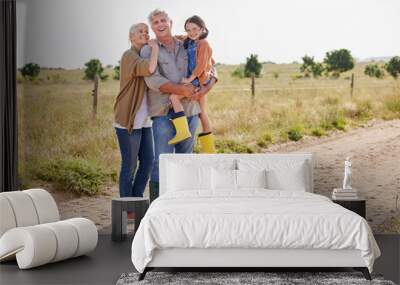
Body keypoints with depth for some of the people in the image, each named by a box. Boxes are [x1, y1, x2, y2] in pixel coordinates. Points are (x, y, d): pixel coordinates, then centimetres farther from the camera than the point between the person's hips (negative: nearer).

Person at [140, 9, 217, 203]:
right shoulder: (148, 51, 2)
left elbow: (211, 72, 15)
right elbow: (153, 80, -13)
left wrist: (204, 90, -5)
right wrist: (183, 90, -19)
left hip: (190, 111, 4)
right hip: (164, 113, -4)